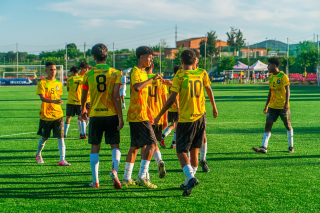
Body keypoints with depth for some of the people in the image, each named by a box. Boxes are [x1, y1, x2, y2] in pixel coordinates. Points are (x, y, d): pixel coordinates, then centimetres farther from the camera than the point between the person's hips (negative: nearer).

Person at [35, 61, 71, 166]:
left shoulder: (58, 83, 8)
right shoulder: (42, 83, -7)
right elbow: (42, 98, -19)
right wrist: (53, 101, -34)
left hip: (58, 114, 3)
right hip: (46, 115, -3)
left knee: (60, 137, -8)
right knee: (44, 137, 10)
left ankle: (62, 159, -9)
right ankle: (38, 155, 36)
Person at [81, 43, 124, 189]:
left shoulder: (89, 74, 2)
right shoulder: (115, 73, -2)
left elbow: (84, 95, 14)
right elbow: (116, 97, -9)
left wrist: (83, 110, 32)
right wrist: (120, 117, -6)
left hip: (95, 115, 1)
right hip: (111, 114, -1)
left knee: (95, 148, 10)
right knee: (115, 146, 9)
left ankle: (95, 181, 10)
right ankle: (114, 170, -17)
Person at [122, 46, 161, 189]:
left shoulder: (142, 73, 20)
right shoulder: (135, 72, -12)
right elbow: (137, 87, -34)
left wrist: (149, 113, 28)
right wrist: (152, 79, -28)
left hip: (137, 116, 10)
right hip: (138, 116, -10)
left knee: (134, 147, 11)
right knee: (151, 144, -12)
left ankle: (127, 178, 15)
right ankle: (142, 177, -14)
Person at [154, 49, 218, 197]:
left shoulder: (180, 76, -10)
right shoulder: (202, 73, 5)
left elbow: (172, 99, -14)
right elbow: (209, 90, 21)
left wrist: (159, 116, -5)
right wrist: (214, 107, 38)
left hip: (186, 119, -5)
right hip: (200, 117, 5)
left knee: (181, 151, -2)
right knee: (194, 150, 16)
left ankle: (191, 177, -23)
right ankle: (189, 181, 21)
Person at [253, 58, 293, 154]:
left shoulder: (283, 76, -11)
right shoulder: (271, 77, 10)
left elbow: (287, 90, -17)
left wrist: (286, 103, -28)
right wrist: (266, 105, 20)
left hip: (283, 106, -6)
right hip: (273, 106, 6)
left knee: (287, 125, 7)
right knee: (268, 124, -5)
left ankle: (291, 147, 19)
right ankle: (263, 147, -11)